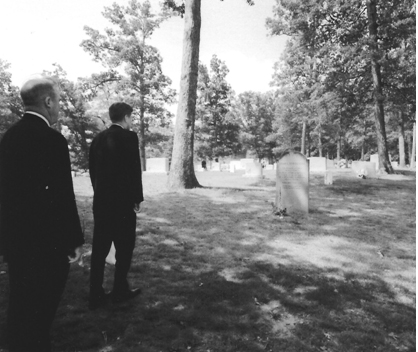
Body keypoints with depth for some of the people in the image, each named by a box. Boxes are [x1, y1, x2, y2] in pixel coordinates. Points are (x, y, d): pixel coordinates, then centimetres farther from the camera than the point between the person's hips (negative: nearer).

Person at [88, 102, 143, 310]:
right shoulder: (129, 137, -10)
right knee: (124, 247, 9)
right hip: (123, 201, -6)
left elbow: (92, 169, 12)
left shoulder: (98, 138, 9)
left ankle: (96, 295, 18)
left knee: (99, 248, 11)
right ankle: (120, 291, 19)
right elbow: (134, 169, -14)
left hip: (101, 201, 6)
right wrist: (137, 198, -5)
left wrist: (100, 193, 18)